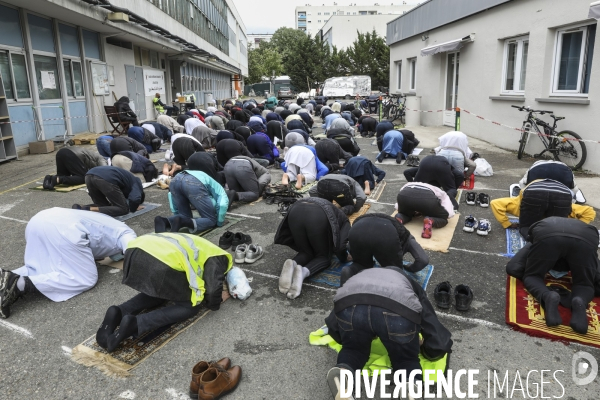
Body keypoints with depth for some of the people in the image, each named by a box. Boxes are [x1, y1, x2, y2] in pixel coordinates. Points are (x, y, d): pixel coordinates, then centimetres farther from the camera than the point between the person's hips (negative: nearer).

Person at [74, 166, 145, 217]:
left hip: (89, 175, 8)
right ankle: (90, 210, -15)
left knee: (103, 205, 26)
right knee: (123, 209, 3)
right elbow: (135, 199, -4)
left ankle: (80, 208, -1)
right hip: (106, 179, -8)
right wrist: (133, 208, 15)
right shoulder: (137, 183, 18)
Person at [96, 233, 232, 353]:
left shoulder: (202, 248, 40)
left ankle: (119, 312, 6)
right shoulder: (218, 258, 18)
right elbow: (213, 289, 7)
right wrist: (214, 304, 28)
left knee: (158, 293, 34)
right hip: (163, 261, -8)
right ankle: (136, 323, -9)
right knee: (191, 306, 12)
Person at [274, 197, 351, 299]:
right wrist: (344, 257, 34)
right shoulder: (344, 220, 31)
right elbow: (341, 245, 14)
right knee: (324, 256, 17)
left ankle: (292, 264, -11)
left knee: (306, 252, 24)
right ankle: (303, 272, -15)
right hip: (318, 216, -4)